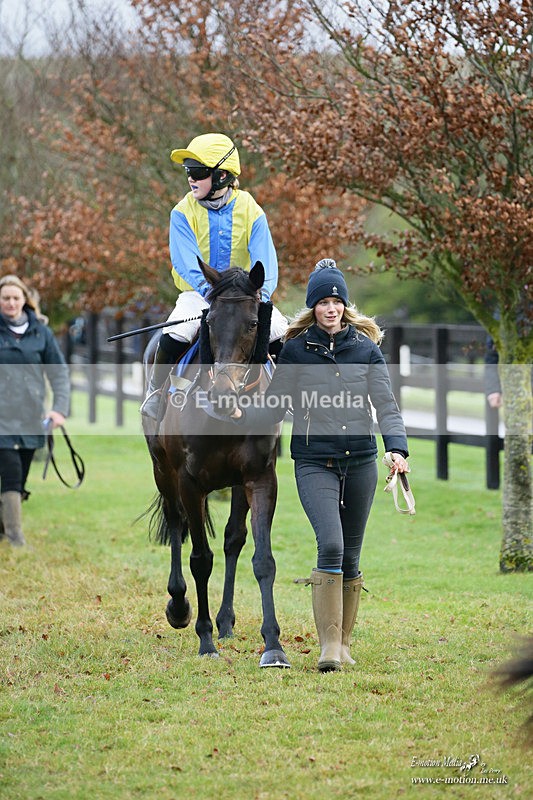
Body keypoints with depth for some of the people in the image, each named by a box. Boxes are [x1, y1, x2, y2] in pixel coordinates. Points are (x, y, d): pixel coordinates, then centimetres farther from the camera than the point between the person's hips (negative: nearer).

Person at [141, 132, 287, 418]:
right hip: (198, 295, -1)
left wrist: (261, 295, -33)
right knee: (174, 336, -30)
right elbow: (187, 263, -19)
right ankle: (155, 389, -4)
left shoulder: (250, 211, -5)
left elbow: (265, 260, -13)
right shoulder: (183, 212, -8)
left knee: (282, 335, -20)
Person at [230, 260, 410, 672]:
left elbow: (387, 407, 2)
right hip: (314, 463, -2)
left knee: (351, 557, 8)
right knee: (330, 545, -19)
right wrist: (242, 414, -18)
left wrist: (397, 448, -14)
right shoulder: (295, 350, 2)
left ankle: (344, 642, 20)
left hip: (360, 463, 2)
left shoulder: (366, 349, 5)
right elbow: (275, 408, 2)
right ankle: (329, 644, -15)